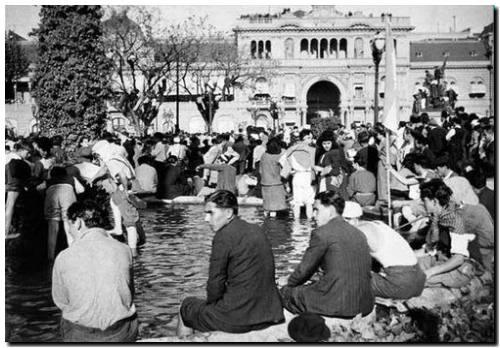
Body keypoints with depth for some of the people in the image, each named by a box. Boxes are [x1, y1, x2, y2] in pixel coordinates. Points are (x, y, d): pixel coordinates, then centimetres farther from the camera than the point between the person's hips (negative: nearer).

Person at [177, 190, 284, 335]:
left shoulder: (224, 236, -14)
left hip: (239, 317, -7)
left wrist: (211, 303, 8)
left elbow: (215, 282, -11)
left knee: (187, 306, 17)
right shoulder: (257, 230, 9)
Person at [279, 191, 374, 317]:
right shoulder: (359, 234, 12)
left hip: (336, 304, -8)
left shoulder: (321, 233, -9)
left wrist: (288, 282, 21)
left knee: (284, 292, 10)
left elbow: (305, 268, -1)